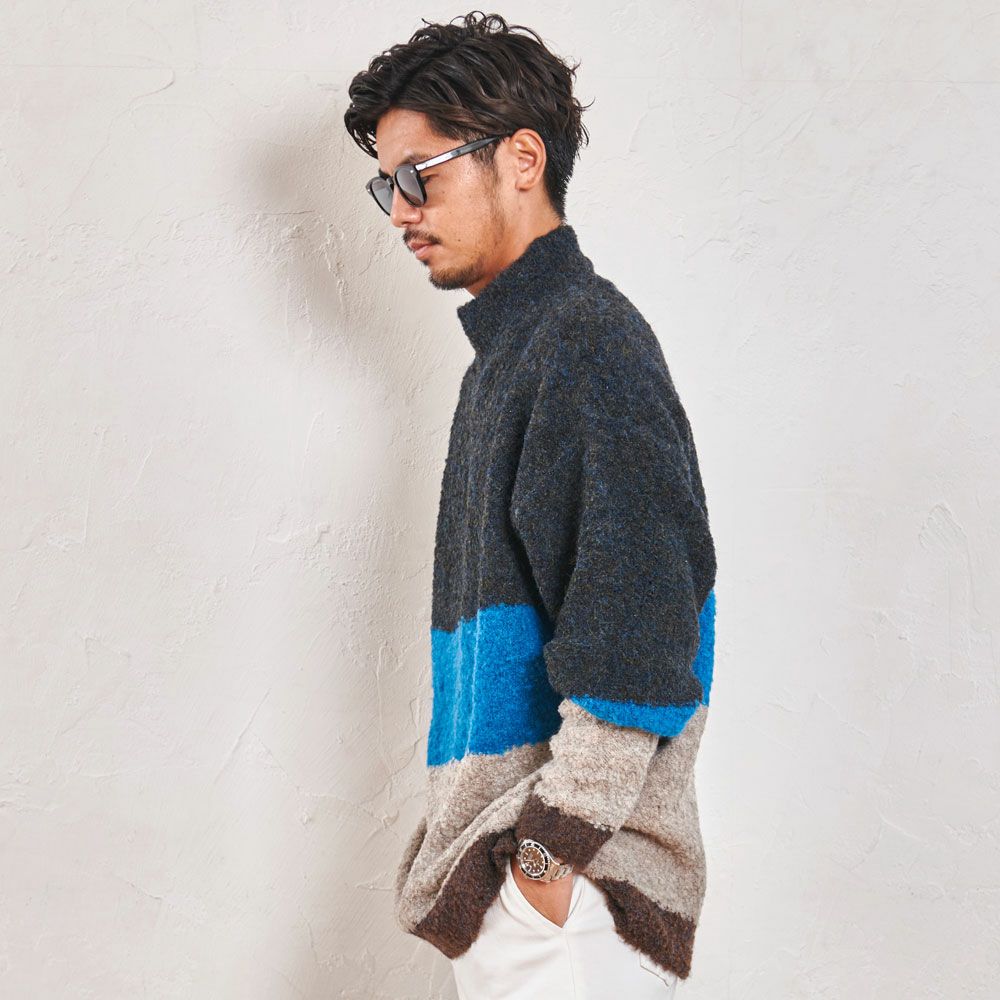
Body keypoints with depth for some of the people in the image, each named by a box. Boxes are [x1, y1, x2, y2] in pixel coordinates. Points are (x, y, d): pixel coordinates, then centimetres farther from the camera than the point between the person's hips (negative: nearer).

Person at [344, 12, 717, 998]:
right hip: (499, 852, 9)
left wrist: (552, 850, -20)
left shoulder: (588, 335, -13)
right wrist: (472, 835, 18)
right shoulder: (506, 352, 17)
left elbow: (638, 629, -21)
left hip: (564, 876, -9)